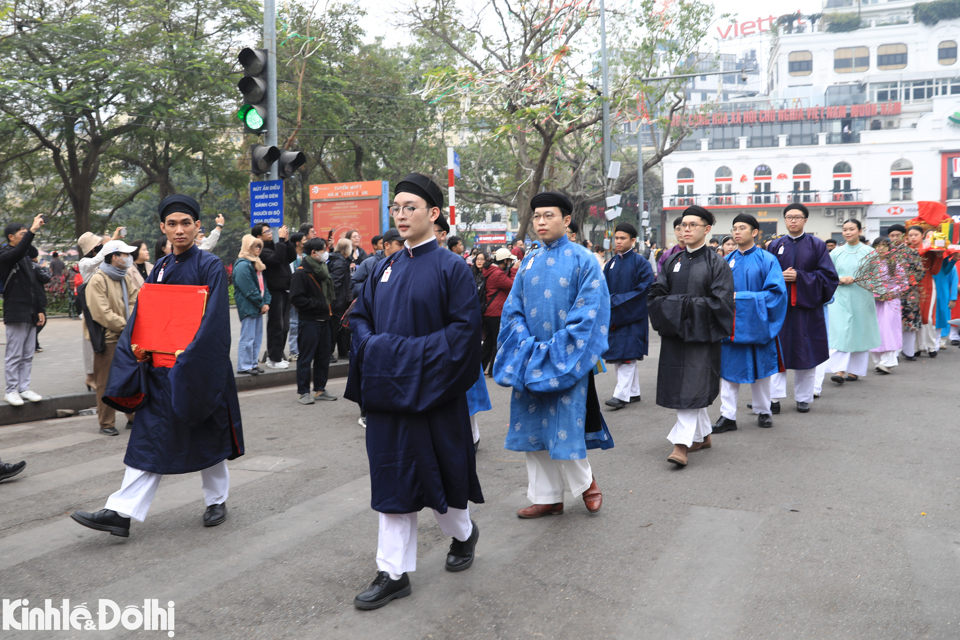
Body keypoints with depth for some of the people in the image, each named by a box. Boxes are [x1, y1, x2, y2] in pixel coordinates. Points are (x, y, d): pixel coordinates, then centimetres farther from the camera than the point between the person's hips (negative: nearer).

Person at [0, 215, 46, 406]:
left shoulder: (26, 257, 18)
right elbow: (19, 250, -33)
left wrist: (39, 310, 17)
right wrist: (33, 229, -34)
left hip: (30, 314, 8)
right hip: (16, 314, -8)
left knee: (28, 355, 10)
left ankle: (24, 388, 16)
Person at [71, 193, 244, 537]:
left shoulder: (210, 266, -7)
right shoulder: (159, 269, 11)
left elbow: (214, 318, -14)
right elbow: (142, 314, 11)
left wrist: (189, 357, -21)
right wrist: (136, 346, -7)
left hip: (198, 369, -5)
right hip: (160, 369, 5)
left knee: (207, 437, 8)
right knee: (149, 438, 3)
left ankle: (217, 501, 25)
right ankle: (120, 512, 1)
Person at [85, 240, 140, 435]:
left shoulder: (127, 276, 12)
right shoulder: (97, 280, -12)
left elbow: (134, 302, 9)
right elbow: (102, 313, -18)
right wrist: (125, 326, -14)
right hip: (108, 338, -7)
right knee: (106, 382, 1)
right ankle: (106, 423, 11)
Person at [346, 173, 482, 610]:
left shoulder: (450, 267, -8)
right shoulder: (385, 268, 9)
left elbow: (466, 327, -14)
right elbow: (359, 316, 15)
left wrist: (417, 353, -19)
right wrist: (373, 346, -5)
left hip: (430, 391, -5)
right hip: (388, 391, 5)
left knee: (439, 471, 10)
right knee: (393, 479, 6)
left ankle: (462, 532, 39)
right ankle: (394, 573, 13)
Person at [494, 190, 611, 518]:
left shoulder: (583, 260, -5)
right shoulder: (529, 262, 11)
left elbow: (589, 313, -11)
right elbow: (513, 309, 9)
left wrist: (554, 350, -16)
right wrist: (526, 345, -7)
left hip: (566, 361, -5)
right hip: (531, 363, 5)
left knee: (564, 427, -4)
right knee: (532, 427, 7)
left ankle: (585, 481, 23)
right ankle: (547, 497, 19)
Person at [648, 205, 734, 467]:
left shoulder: (716, 263, -4)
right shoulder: (672, 261, 10)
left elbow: (720, 302, -12)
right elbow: (656, 295, 4)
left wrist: (685, 304, -13)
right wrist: (681, 305, -12)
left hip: (701, 334, -5)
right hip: (674, 332, 5)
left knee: (692, 387, -9)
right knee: (693, 386, 12)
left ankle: (682, 444, -11)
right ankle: (703, 435, 26)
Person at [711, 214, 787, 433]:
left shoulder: (767, 260, -4)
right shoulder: (726, 261, 7)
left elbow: (776, 292, -11)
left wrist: (741, 297, -17)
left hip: (756, 323, -2)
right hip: (730, 324, 3)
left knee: (760, 369, 10)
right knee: (728, 368, 1)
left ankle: (763, 411, 26)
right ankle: (728, 416, 7)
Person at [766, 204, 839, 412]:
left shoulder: (817, 245, 3)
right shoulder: (775, 245, 8)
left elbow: (828, 276, -3)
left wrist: (799, 277, -13)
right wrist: (779, 277, -14)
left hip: (807, 305, -1)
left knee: (806, 353, 3)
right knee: (777, 352, -2)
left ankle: (803, 397, 14)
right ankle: (775, 397, 1)